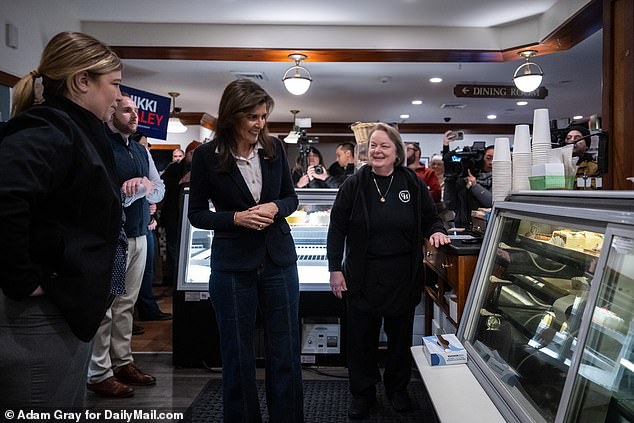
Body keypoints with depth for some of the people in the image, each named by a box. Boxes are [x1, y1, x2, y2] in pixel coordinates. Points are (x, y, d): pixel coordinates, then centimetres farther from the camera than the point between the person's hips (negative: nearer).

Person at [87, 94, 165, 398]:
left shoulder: (142, 151, 16)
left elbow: (160, 192, 15)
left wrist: (146, 184, -6)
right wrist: (130, 190, -13)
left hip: (139, 236, 8)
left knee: (126, 304, 14)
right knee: (103, 306, -1)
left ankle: (122, 362, 26)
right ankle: (98, 374, 11)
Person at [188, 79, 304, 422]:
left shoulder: (274, 148, 1)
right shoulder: (206, 155, -6)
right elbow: (196, 214, -1)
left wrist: (275, 208, -12)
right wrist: (237, 218, -17)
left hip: (279, 261, 2)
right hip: (232, 266, -2)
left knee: (286, 353, 10)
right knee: (237, 356, 11)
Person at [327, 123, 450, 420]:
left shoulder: (413, 184, 0)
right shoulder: (354, 184, -4)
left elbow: (430, 218, 11)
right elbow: (337, 229, -2)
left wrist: (436, 231, -12)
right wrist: (335, 269, -6)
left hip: (403, 277, 2)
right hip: (362, 277, -1)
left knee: (400, 334, 15)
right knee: (362, 336, 9)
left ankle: (398, 388, 36)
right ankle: (362, 393, 28)